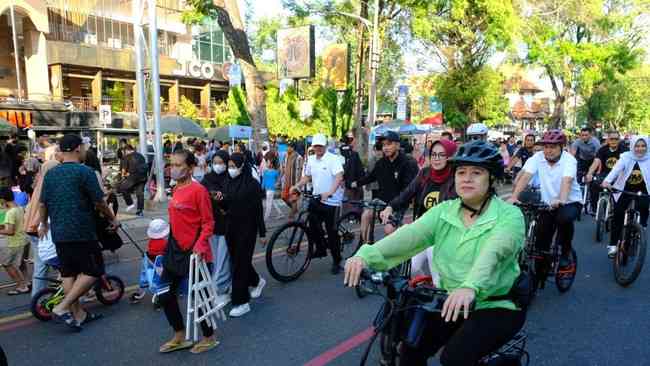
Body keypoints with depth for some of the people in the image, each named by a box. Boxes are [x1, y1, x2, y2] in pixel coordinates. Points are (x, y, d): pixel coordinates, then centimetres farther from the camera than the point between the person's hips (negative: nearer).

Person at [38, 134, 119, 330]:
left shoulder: (50, 173, 8)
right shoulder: (85, 172, -12)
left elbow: (43, 203, 14)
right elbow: (99, 203, -10)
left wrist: (44, 224, 30)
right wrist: (112, 219, 6)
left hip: (59, 233, 7)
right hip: (81, 233, -7)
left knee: (68, 273, 13)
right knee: (93, 271, 4)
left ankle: (78, 314, 20)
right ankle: (62, 307, -4)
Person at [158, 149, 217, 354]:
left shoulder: (198, 190, -15)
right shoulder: (176, 190, 9)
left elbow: (208, 223, -14)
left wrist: (200, 245, -25)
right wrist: (169, 245, 20)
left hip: (194, 253, -8)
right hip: (175, 251, 8)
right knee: (165, 295, 13)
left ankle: (209, 338, 28)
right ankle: (179, 338, 31)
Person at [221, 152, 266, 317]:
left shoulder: (253, 184, -12)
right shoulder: (230, 183, 6)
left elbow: (258, 209, -11)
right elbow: (227, 205, 11)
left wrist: (262, 232, -10)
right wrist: (221, 200, -12)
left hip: (247, 229, -6)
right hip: (231, 227, 6)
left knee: (241, 262, -3)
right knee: (236, 260, 15)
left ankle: (242, 302, 7)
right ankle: (256, 281, 41)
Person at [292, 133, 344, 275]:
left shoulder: (333, 159, -13)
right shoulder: (311, 160, 9)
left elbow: (339, 177, -25)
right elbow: (307, 176, 20)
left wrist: (330, 192, -39)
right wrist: (297, 186, 3)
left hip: (330, 200, -6)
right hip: (316, 198, 6)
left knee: (331, 231, 1)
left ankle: (336, 261, 16)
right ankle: (321, 249, 32)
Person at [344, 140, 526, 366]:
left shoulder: (510, 216, -12)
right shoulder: (445, 211, 0)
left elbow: (493, 252, -33)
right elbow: (410, 234, -18)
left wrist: (470, 286, -53)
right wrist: (367, 255, -35)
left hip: (497, 307, -4)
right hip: (451, 302, 4)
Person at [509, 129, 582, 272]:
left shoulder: (569, 159, -16)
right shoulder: (537, 157, -9)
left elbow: (567, 180, -34)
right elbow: (525, 176, -22)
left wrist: (561, 200, -53)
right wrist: (514, 197, -37)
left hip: (570, 201, -3)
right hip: (548, 203, 3)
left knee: (564, 218, -34)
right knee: (542, 240, -4)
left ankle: (565, 254, -10)